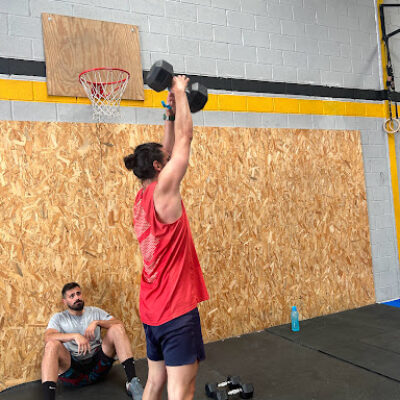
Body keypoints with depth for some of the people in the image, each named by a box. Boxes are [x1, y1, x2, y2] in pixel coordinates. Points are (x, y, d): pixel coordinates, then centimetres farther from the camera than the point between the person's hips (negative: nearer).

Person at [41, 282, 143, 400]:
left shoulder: (95, 312, 15)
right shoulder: (58, 318, 8)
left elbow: (119, 324, 2)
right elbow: (47, 337, -14)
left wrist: (97, 322, -13)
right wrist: (75, 336, -29)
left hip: (97, 363, 2)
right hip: (73, 366, -2)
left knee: (117, 329, -18)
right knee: (52, 345, -29)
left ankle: (132, 380, -26)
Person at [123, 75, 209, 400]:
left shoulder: (143, 198, 8)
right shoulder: (162, 191, -15)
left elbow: (169, 149, 17)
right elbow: (185, 138, -12)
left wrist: (170, 113, 17)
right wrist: (180, 92, -1)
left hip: (152, 310, 9)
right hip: (177, 310, -9)